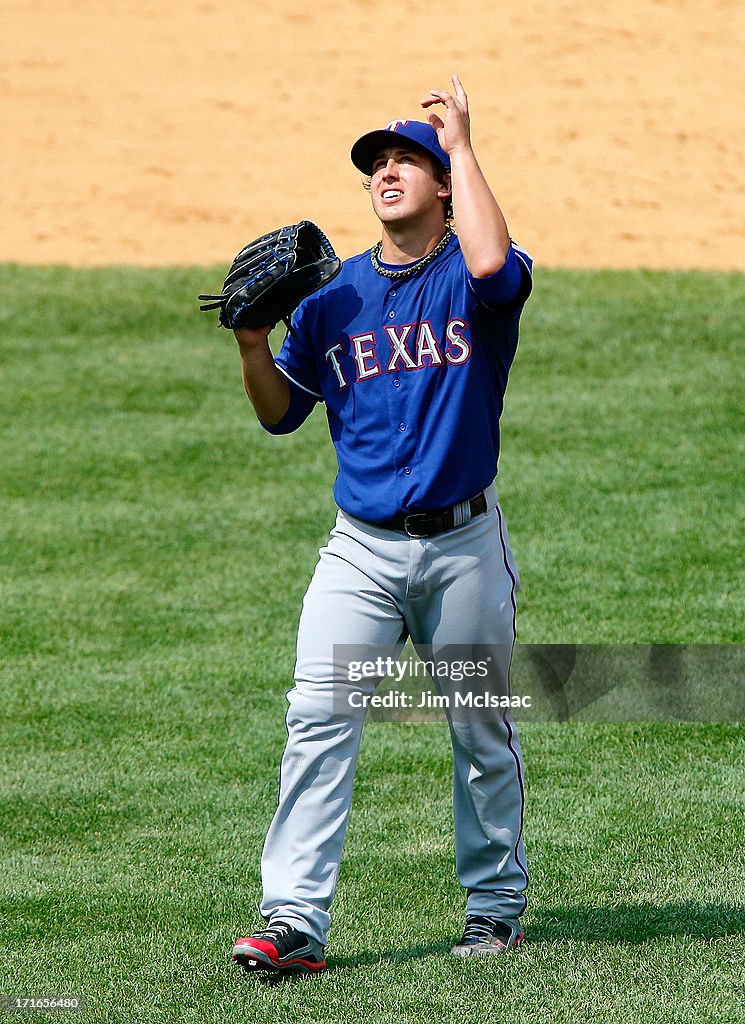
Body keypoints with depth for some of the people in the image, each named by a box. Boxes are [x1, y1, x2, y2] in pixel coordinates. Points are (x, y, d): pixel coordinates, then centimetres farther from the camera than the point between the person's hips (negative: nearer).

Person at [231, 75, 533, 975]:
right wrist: (251, 340, -6)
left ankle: (495, 906, 24)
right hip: (360, 549, 2)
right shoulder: (334, 296, 9)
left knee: (482, 733, 8)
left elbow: (491, 264, -29)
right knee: (318, 718, -12)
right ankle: (294, 923, -16)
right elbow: (280, 412, 14)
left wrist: (461, 145, -17)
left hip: (463, 546, -2)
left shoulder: (470, 278, -2)